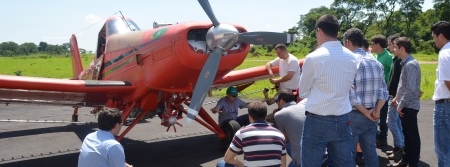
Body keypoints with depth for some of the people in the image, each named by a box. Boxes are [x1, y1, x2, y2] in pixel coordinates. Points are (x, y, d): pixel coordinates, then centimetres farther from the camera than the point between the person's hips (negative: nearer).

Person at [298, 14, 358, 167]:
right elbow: (348, 89, 14)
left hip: (317, 121, -5)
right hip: (343, 121, 5)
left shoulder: (313, 58, -12)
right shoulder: (352, 58, 4)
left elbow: (303, 93, 0)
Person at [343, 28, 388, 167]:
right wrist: (376, 110, -4)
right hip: (371, 117, 7)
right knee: (370, 153, 14)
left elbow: (351, 94, -19)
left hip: (354, 115, -7)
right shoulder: (377, 63, 9)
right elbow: (383, 91, 4)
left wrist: (366, 112, -10)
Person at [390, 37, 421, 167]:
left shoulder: (411, 64, -19)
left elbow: (411, 88, -23)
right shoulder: (405, 63, 10)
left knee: (412, 135, 1)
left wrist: (401, 104, -18)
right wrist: (398, 97, 18)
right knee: (407, 134, 17)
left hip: (409, 106, -9)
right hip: (405, 105, 9)